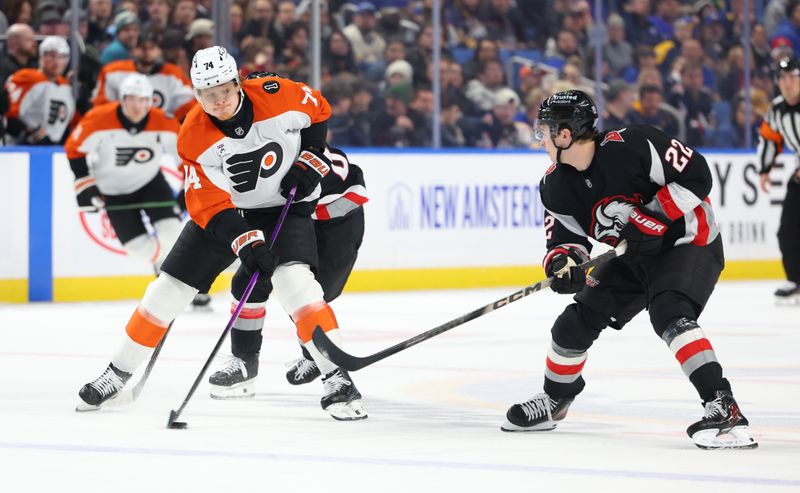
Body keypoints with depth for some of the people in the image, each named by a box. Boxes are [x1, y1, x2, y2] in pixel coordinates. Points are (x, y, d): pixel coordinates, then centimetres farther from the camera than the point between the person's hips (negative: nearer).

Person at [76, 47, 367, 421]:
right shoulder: (193, 137, -20)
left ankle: (337, 379, -21)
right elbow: (208, 205, -21)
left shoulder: (279, 95, -22)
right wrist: (246, 242, -32)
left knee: (294, 280, -26)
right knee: (169, 289, 0)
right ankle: (118, 373, 18)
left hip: (285, 204, -2)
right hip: (224, 210, 2)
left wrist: (311, 161, -10)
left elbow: (319, 111, 1)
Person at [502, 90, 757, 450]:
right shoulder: (555, 186, -6)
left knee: (669, 312, -33)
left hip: (690, 242, -8)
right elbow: (564, 237, -2)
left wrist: (652, 217, -27)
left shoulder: (632, 146, -28)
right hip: (634, 257, 8)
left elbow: (697, 175, -24)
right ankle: (554, 401, 32)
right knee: (577, 322, 7)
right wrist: (562, 260, -25)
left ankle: (723, 407, -37)